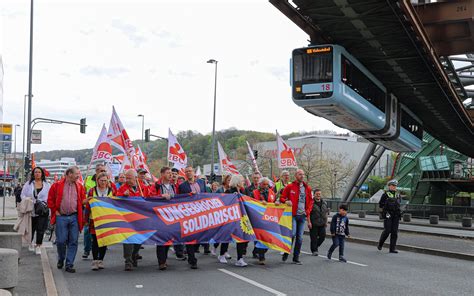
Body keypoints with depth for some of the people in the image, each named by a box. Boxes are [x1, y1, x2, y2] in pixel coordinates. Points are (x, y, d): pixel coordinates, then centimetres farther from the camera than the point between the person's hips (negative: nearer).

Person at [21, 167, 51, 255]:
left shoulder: (47, 185, 7)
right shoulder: (28, 184, 7)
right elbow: (22, 195, 7)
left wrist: (45, 202, -10)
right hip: (31, 210, 1)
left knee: (40, 229, -4)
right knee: (31, 228, 12)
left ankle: (38, 246, 5)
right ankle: (30, 243, 36)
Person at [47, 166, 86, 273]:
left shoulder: (79, 186, 10)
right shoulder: (57, 185, 1)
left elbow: (82, 200, 12)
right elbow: (50, 200, 6)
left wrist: (86, 201, -10)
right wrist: (55, 211, -1)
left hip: (74, 217, 2)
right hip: (61, 217, -2)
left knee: (73, 241, -1)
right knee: (61, 241, -1)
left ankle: (69, 264, 7)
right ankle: (61, 259, 26)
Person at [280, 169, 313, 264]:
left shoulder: (307, 188, 11)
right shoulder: (290, 187, 0)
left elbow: (310, 201, 17)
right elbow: (282, 198, 4)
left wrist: (308, 212, 7)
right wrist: (286, 201, -18)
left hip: (302, 216, 4)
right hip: (293, 215, -4)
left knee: (300, 238, 5)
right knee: (292, 233, -16)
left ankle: (296, 258, 14)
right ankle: (286, 252, 5)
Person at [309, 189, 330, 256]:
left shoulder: (324, 202, 12)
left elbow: (326, 212, 19)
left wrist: (326, 221, 13)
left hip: (322, 223, 5)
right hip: (313, 224, -5)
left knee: (323, 236, 2)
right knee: (314, 237, -2)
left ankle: (316, 245, 26)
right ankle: (314, 250, 9)